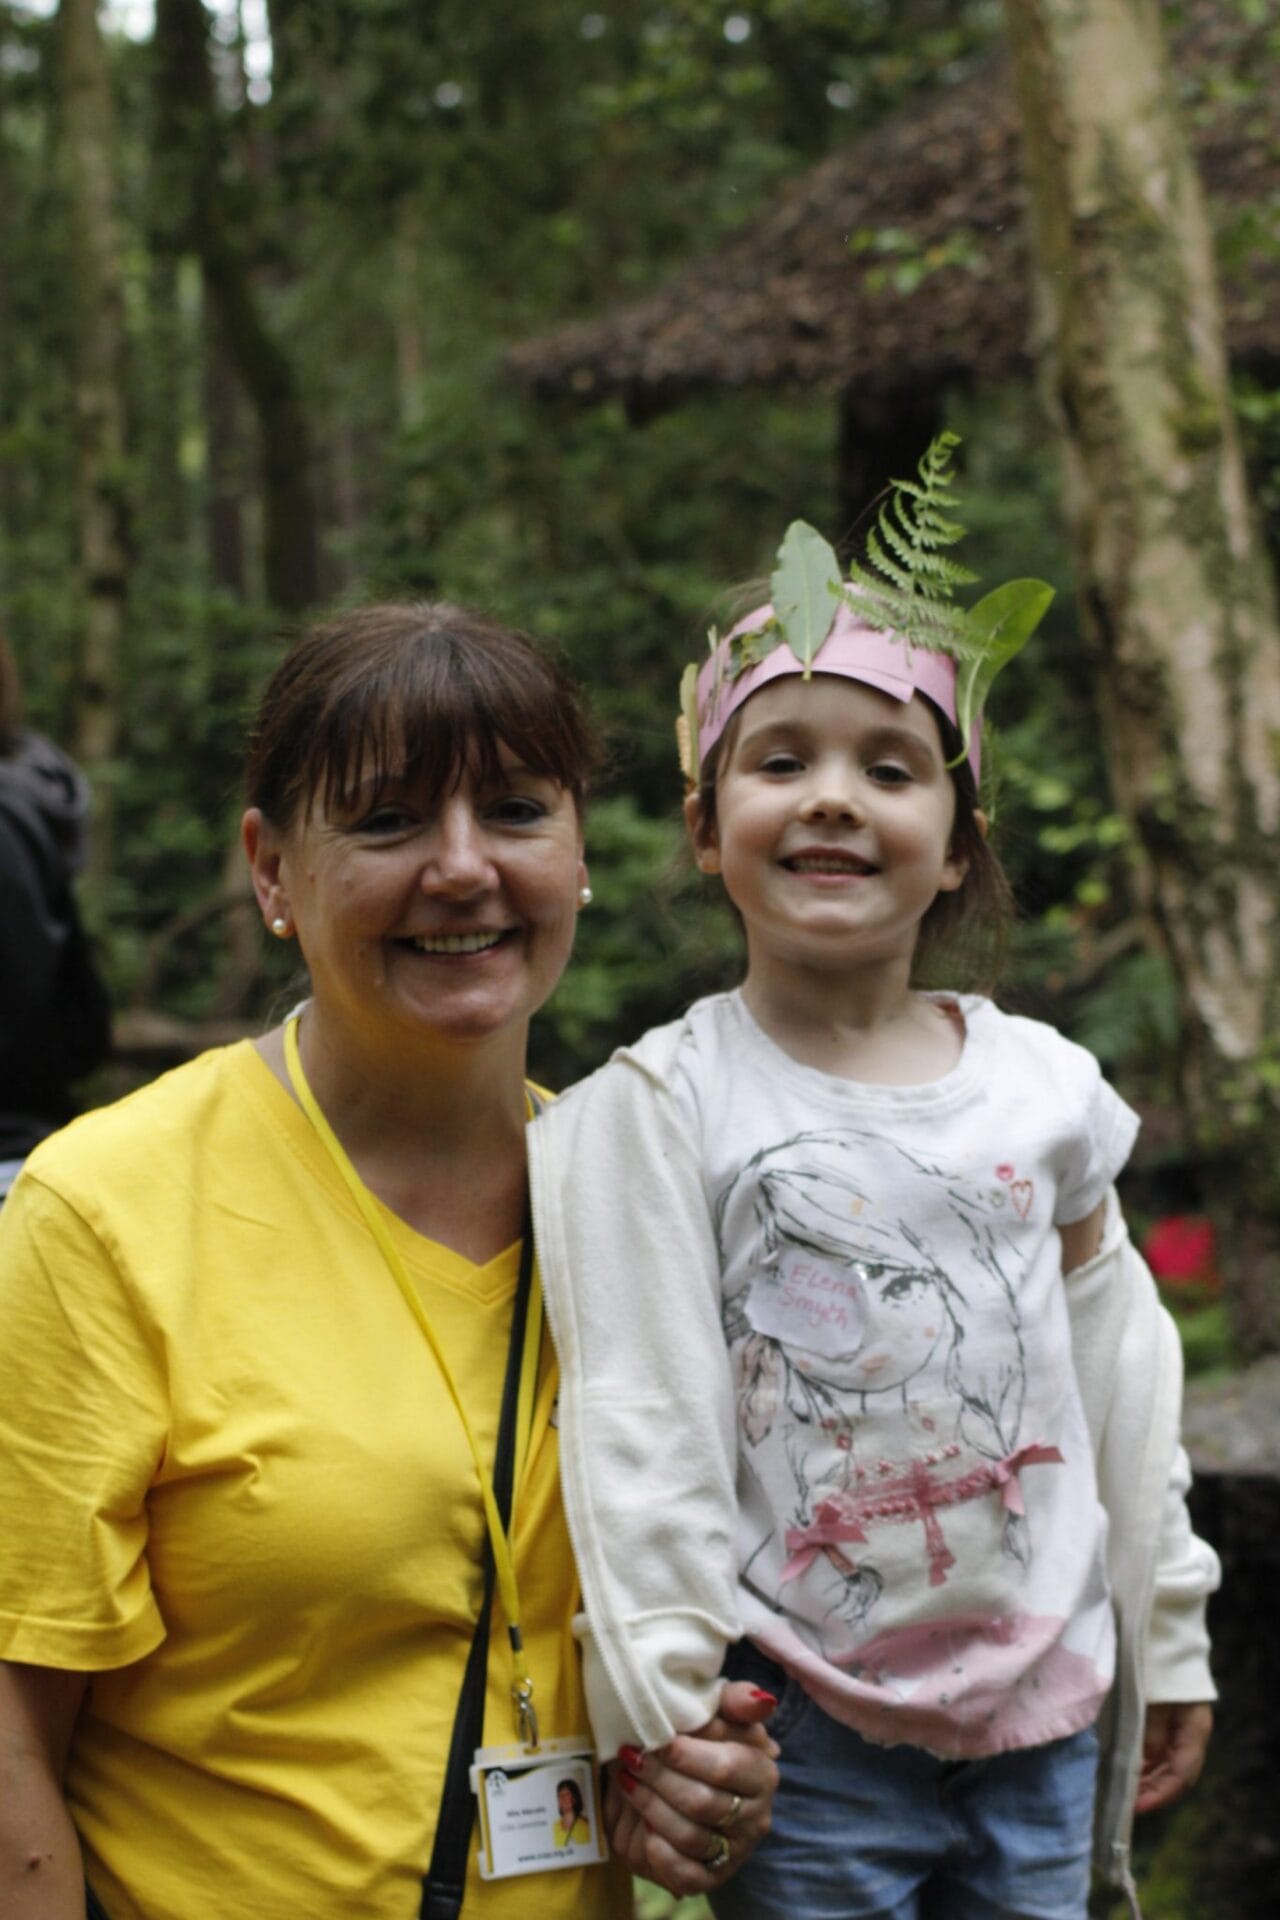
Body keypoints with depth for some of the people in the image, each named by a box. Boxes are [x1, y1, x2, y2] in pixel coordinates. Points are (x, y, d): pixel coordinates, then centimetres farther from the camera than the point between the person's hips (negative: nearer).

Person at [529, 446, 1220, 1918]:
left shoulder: (1042, 1084, 3)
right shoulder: (659, 1109, -8)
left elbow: (1118, 1368, 12)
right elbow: (638, 1424, -10)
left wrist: (1166, 1637, 16)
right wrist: (663, 1709, -14)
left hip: (1042, 1711, 4)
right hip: (808, 1736, -3)